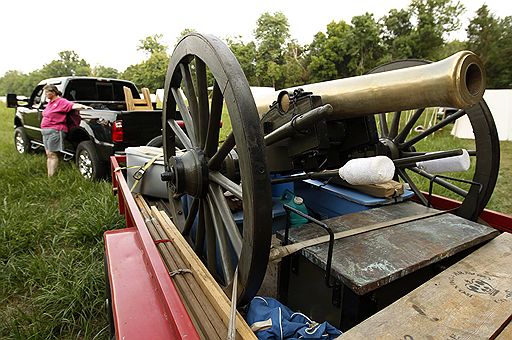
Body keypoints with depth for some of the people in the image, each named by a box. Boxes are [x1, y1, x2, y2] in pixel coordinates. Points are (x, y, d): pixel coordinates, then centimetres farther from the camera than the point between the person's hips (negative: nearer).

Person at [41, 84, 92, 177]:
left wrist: (83, 106, -41)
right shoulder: (50, 103, 17)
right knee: (48, 154, 12)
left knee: (52, 154, -6)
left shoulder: (61, 101, -10)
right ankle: (48, 175, 18)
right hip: (45, 132, 9)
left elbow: (73, 105, -25)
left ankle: (51, 177, -1)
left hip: (55, 131, -9)